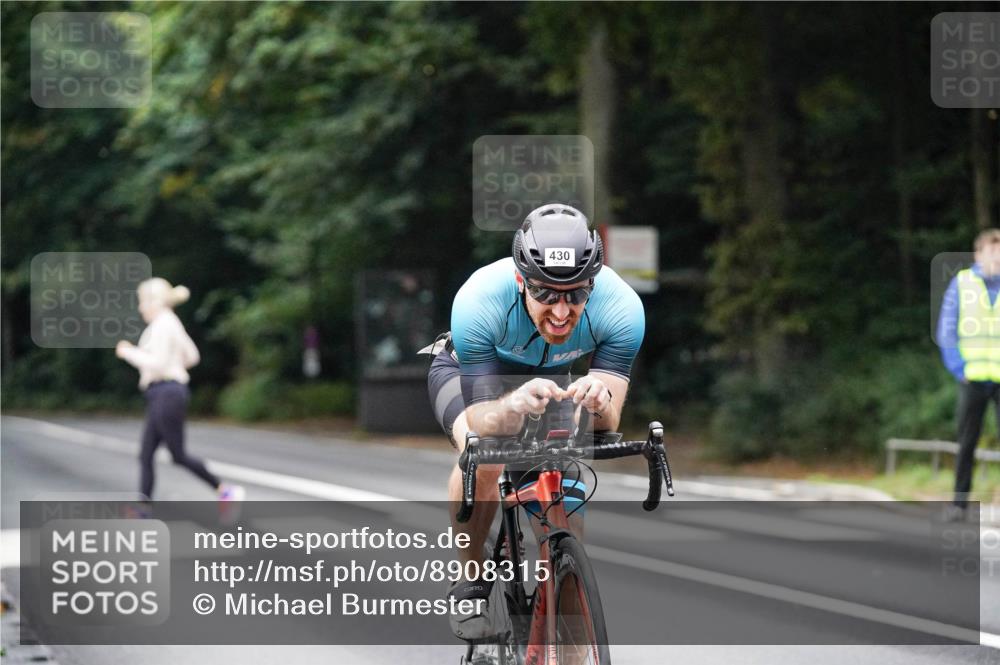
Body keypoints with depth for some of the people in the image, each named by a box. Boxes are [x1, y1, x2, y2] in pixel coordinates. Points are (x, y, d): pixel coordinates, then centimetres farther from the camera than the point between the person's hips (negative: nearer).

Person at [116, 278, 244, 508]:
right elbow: (192, 357, 22)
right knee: (145, 455, 4)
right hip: (160, 396, 10)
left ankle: (225, 490, 2)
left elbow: (157, 363, -20)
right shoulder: (171, 323, 16)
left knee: (178, 455, -5)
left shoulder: (163, 325, -13)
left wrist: (129, 352, -11)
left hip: (166, 393, -10)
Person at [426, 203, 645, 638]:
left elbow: (607, 425, -33)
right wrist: (513, 406, -63)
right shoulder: (478, 303, -41)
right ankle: (469, 584, -10)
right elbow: (480, 423, -40)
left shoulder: (621, 308, -35)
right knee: (482, 456, -31)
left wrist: (599, 402, -57)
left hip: (551, 375, 3)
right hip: (467, 371, -3)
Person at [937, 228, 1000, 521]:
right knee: (967, 443, 5)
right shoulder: (961, 283, 3)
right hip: (973, 377, 0)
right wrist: (959, 368, -4)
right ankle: (959, 503, 13)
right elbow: (946, 330, 5)